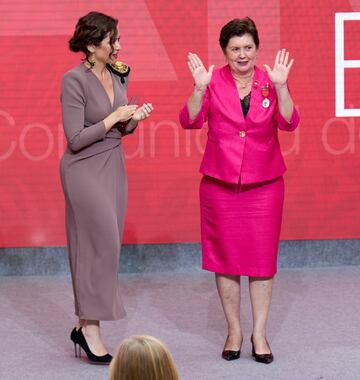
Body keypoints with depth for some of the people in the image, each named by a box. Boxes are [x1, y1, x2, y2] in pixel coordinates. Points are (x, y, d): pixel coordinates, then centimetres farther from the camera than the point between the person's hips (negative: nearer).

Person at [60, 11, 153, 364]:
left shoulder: (118, 75, 6)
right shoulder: (74, 80, -15)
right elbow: (76, 139, -18)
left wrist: (134, 118, -4)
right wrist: (115, 116, -16)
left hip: (113, 167, 7)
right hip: (85, 170, -7)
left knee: (103, 247, 8)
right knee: (99, 246, -7)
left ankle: (85, 324, 16)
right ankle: (91, 329, 2)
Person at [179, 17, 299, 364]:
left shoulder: (270, 82, 0)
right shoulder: (214, 81, -3)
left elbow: (289, 123, -11)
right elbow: (190, 121, -11)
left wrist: (280, 86, -24)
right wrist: (199, 88, -24)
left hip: (264, 185, 0)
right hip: (220, 185, 0)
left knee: (262, 257, 3)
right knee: (226, 257, 6)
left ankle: (259, 333, 14)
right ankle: (234, 330, 20)